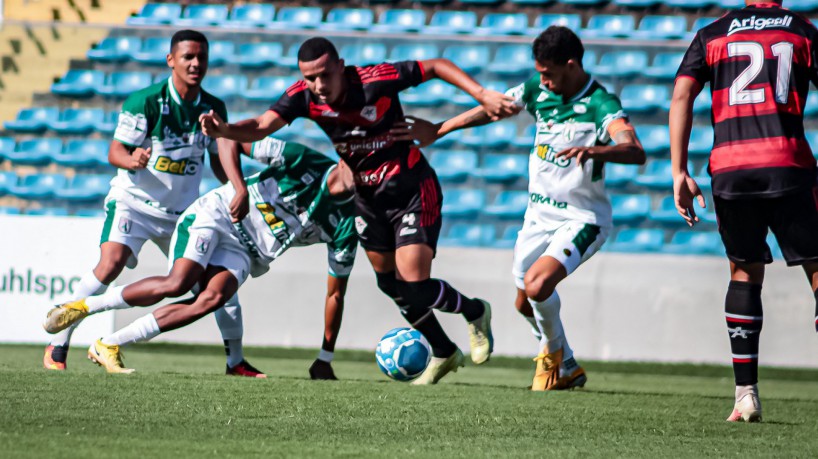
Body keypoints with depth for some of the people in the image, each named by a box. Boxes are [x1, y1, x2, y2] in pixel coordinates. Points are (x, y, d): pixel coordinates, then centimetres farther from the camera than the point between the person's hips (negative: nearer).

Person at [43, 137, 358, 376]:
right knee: (178, 284, -29)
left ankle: (109, 346, -20)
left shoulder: (343, 228, -4)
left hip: (241, 252, 3)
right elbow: (228, 139, -8)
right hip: (218, 214, -3)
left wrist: (325, 360, 4)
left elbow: (335, 295, 5)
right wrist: (240, 189, -23)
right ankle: (82, 307, -14)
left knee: (212, 299, -26)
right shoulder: (304, 161, -12)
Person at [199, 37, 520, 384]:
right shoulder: (303, 96, -13)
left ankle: (475, 313, 18)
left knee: (414, 287, -13)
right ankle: (444, 354, 34)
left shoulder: (375, 80, -26)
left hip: (412, 190, -6)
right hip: (368, 197, 6)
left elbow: (435, 67, -16)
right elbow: (260, 127, -22)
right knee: (390, 284, 14)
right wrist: (224, 130, -42)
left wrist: (482, 95, -24)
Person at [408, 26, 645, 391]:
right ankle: (567, 369, 36)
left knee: (538, 283, -27)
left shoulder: (601, 105, -21)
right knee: (526, 304, 12)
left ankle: (553, 351, 2)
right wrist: (440, 130, 23)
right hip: (539, 213, 7)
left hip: (582, 219, -7)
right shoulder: (537, 89, -3)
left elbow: (635, 152, -36)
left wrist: (594, 150, -56)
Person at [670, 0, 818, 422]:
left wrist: (679, 173, 3)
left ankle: (746, 394, 7)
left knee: (744, 272, 14)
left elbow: (681, 96, 5)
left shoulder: (712, 35, 15)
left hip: (730, 170, 2)